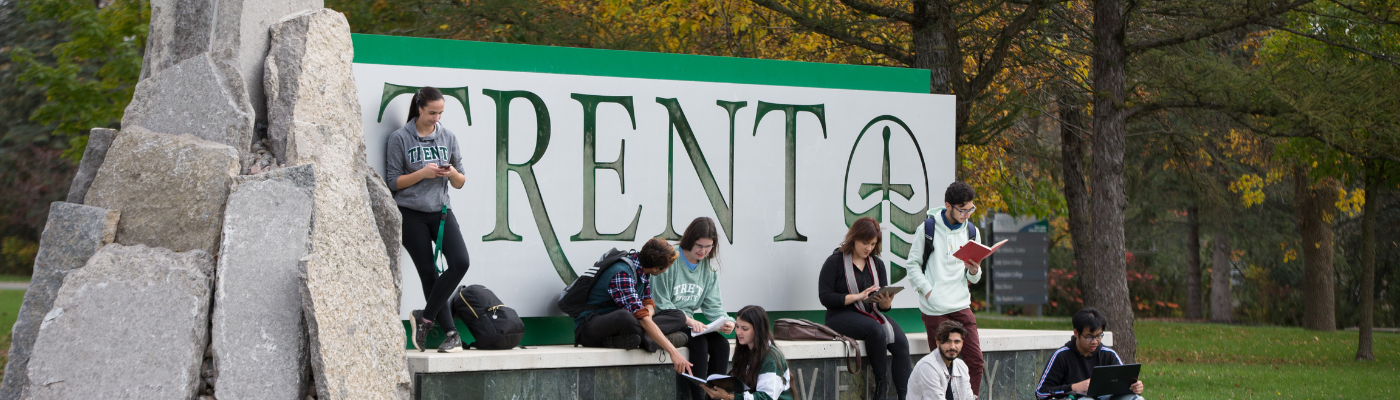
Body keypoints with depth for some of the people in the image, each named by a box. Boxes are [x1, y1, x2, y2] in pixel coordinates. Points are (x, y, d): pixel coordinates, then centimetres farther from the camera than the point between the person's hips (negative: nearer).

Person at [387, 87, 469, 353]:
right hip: (411, 214, -3)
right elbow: (393, 181, -3)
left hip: (441, 211, 3)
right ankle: (451, 334, 2)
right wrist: (423, 173, -14)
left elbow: (460, 183, 14)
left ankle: (425, 317, -5)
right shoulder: (400, 139, -1)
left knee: (460, 262, -17)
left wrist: (452, 174, -8)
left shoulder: (448, 138, 10)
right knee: (428, 273, -3)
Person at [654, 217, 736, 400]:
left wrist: (725, 321, -15)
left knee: (721, 344, -18)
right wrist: (687, 320, -26)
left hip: (690, 323, 6)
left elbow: (712, 305, 8)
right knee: (699, 342, -30)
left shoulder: (708, 268, 11)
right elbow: (660, 304, -13)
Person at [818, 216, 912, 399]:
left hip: (872, 314, 5)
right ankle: (882, 385, -24)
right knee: (875, 329, -35)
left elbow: (883, 305, 14)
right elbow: (825, 297, -10)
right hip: (842, 316, -5)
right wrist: (857, 297, -17)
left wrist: (885, 303, -11)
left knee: (901, 342, -23)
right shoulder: (835, 262, 1)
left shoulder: (877, 264, 16)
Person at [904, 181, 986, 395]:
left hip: (961, 305, 3)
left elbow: (973, 279, 17)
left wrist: (974, 272, -7)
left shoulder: (971, 232, 12)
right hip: (934, 309, -3)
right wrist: (926, 289, -10)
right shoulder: (927, 229, 1)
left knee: (975, 360, -6)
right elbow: (912, 265, 3)